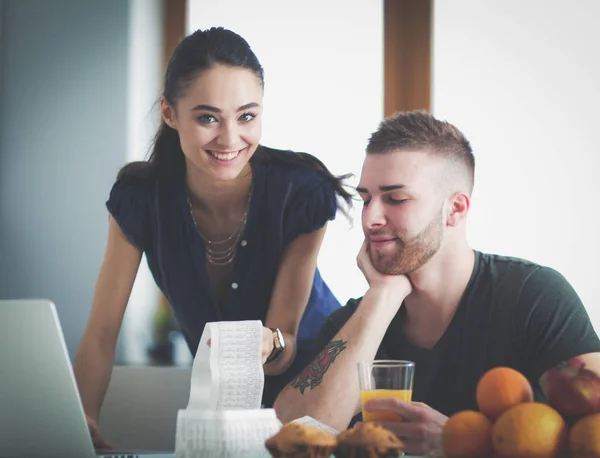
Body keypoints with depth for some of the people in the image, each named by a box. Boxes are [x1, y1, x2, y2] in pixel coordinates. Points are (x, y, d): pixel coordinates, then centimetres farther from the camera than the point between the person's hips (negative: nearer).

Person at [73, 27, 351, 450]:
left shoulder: (303, 193, -22)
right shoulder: (139, 197, -16)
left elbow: (286, 339, -17)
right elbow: (102, 330, -13)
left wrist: (268, 344, -40)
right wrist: (85, 422, -29)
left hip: (312, 372, -2)